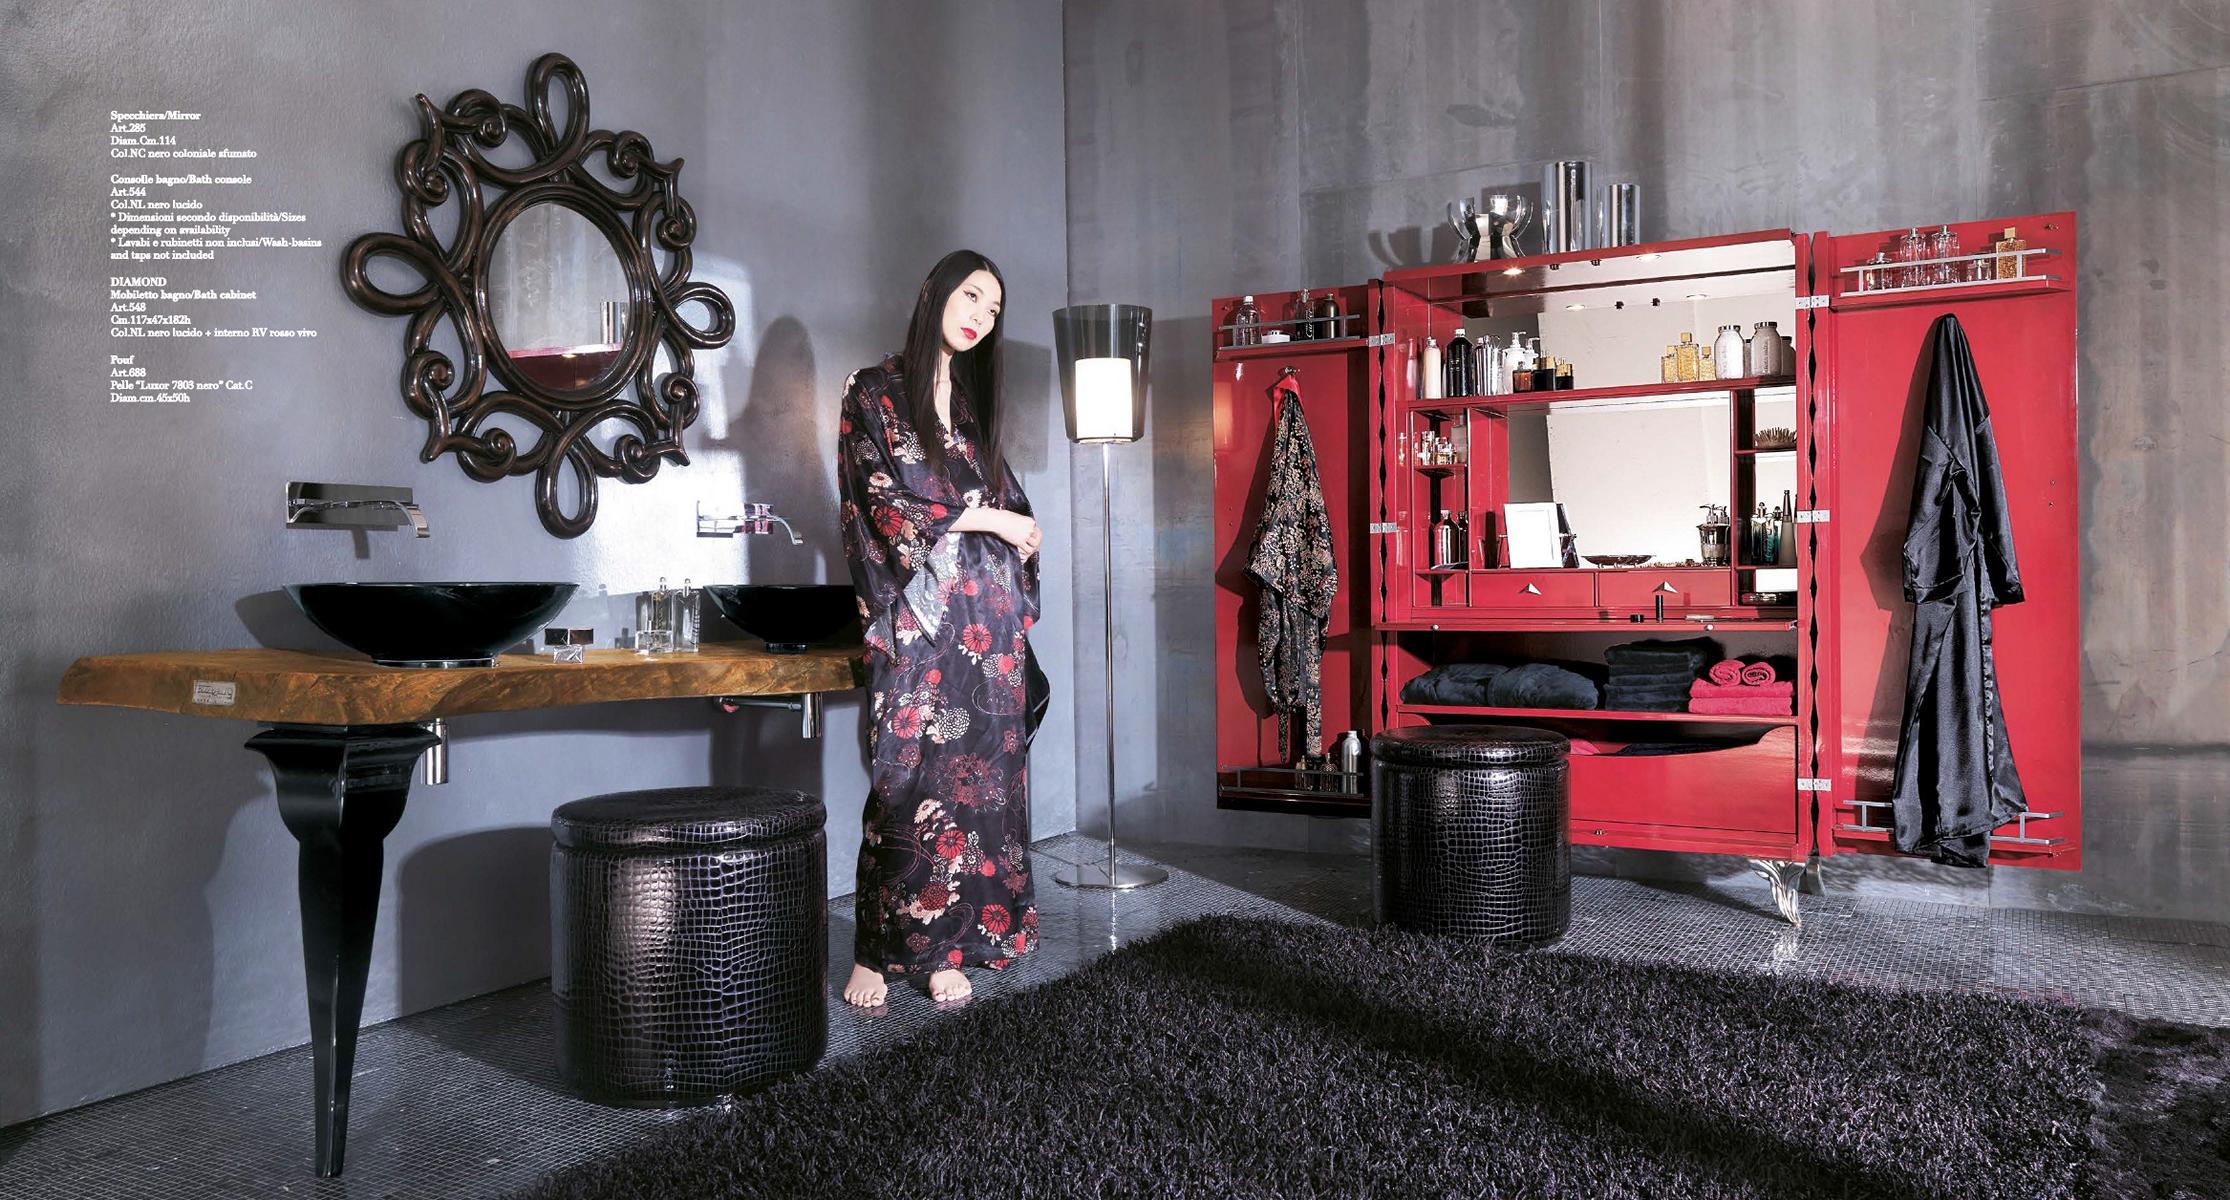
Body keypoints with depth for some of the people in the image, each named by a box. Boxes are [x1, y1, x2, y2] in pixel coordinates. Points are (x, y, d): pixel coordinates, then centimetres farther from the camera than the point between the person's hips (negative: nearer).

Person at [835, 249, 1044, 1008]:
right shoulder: (875, 392, 2)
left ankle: (947, 947, 10)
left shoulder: (972, 400, 18)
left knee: (979, 774, 2)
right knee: (909, 782, -6)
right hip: (917, 617, -5)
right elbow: (885, 505, -7)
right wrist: (987, 518, -5)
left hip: (987, 615, 5)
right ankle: (877, 952, 6)